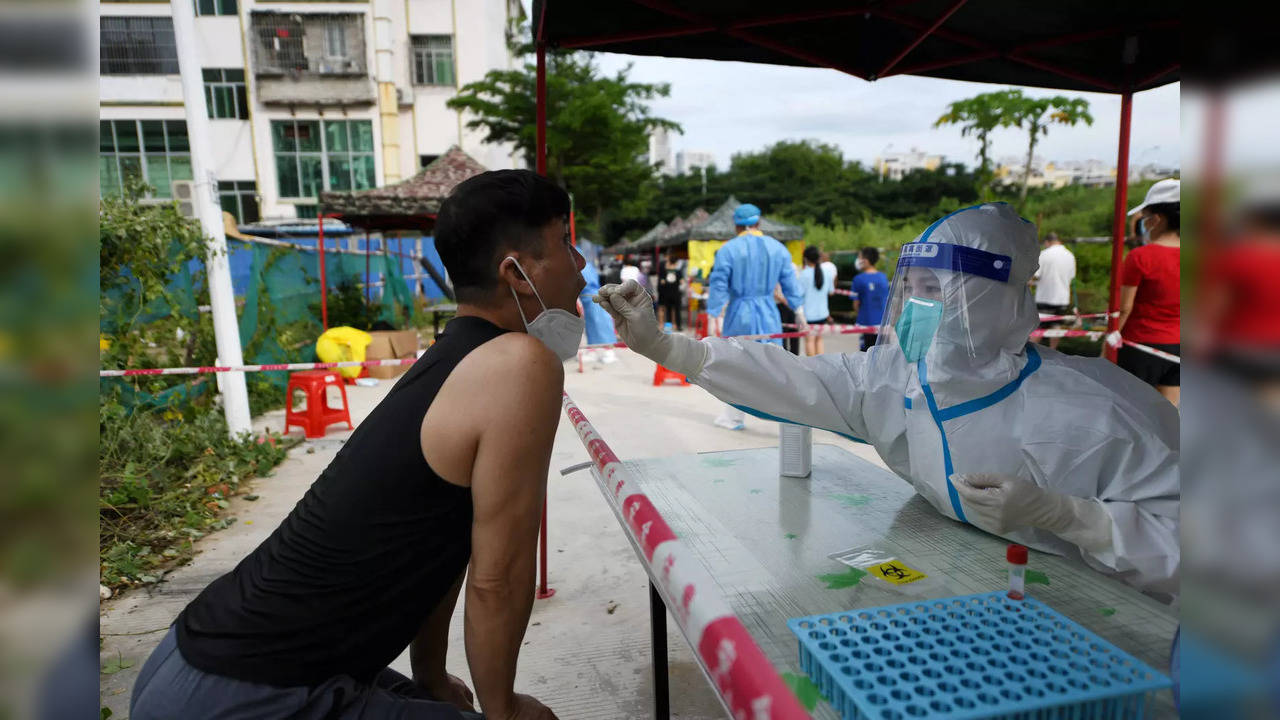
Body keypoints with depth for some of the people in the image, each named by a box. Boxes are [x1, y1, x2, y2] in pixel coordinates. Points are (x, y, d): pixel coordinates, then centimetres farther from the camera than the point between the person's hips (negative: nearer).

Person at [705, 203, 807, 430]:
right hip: (768, 315, 2)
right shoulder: (778, 248, 4)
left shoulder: (727, 250, -6)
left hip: (739, 315, -2)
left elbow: (718, 286, -7)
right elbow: (790, 283, 9)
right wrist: (799, 311, 17)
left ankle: (734, 417, 21)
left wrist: (713, 316, -3)